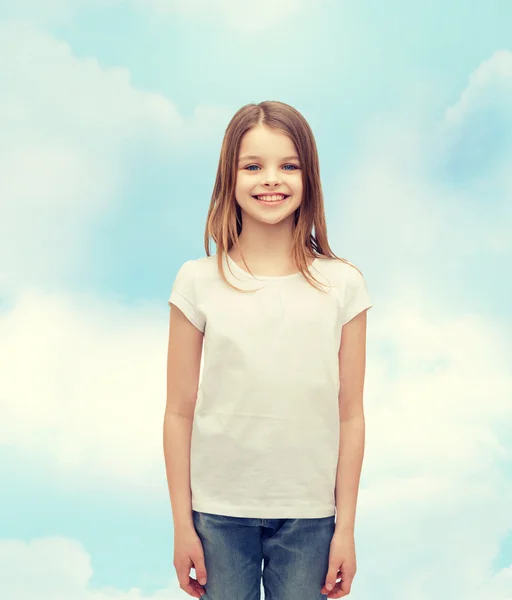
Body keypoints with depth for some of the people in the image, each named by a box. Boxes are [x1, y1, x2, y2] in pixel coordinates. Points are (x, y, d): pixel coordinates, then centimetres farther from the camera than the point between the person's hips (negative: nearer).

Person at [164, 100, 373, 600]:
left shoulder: (342, 285, -3)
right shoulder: (198, 283, -4)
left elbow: (350, 415, -1)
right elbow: (180, 413, -2)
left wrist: (346, 526, 1)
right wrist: (182, 524, 0)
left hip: (309, 516, 0)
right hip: (218, 513, 0)